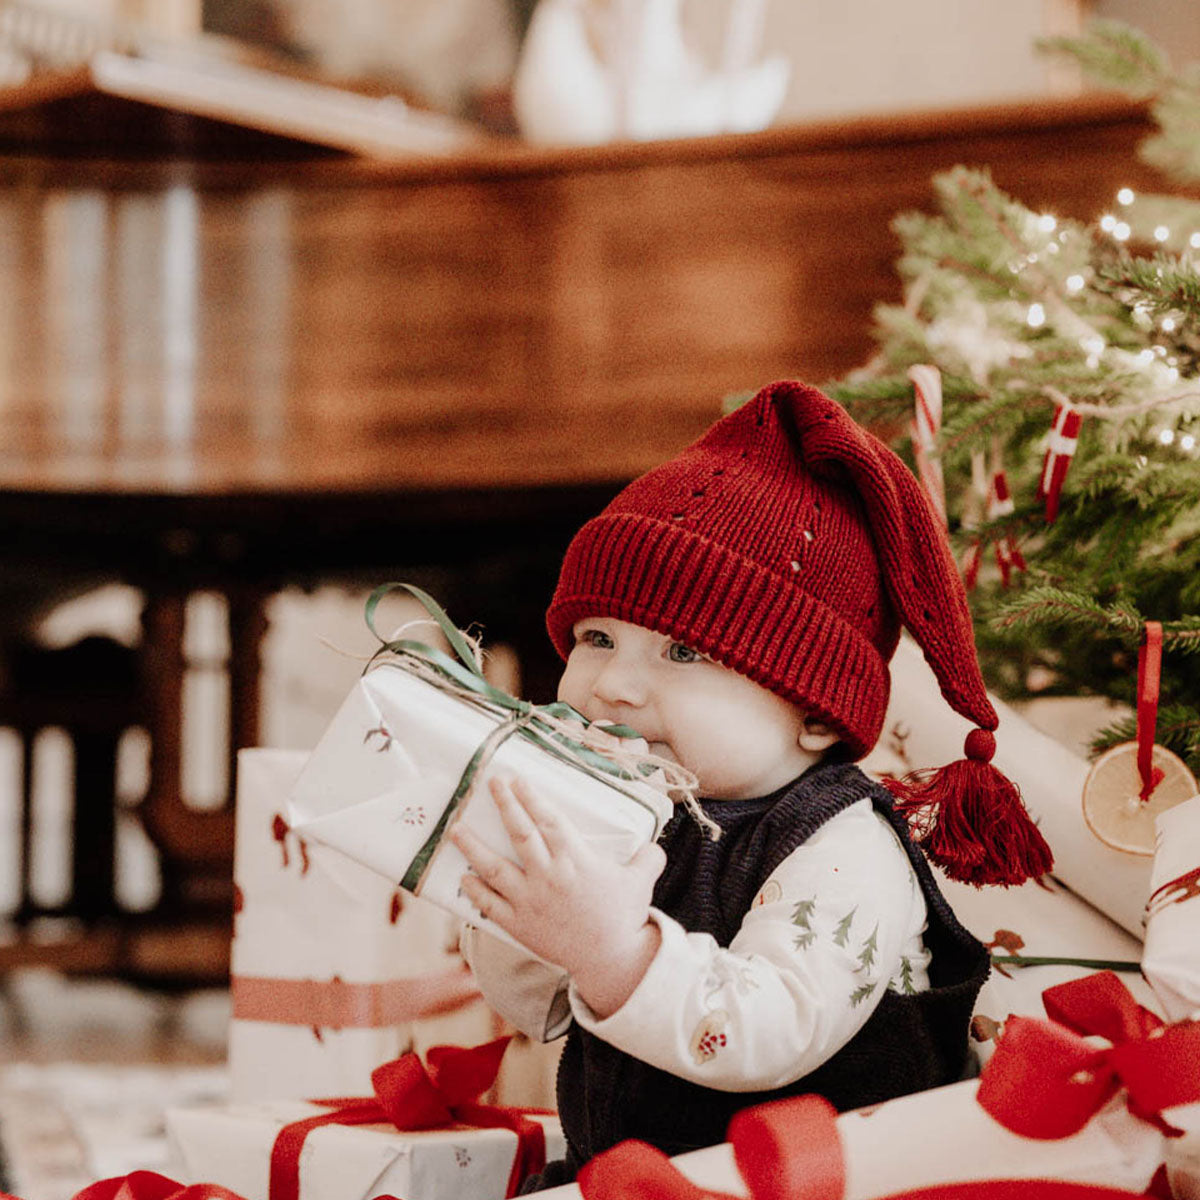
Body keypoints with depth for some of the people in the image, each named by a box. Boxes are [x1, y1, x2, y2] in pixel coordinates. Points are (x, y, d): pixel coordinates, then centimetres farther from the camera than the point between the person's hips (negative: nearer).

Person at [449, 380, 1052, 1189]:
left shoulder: (845, 856, -17)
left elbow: (763, 1037, -30)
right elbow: (543, 1007, 10)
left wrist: (614, 946, -43)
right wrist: (515, 915, -10)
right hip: (602, 1164, 7)